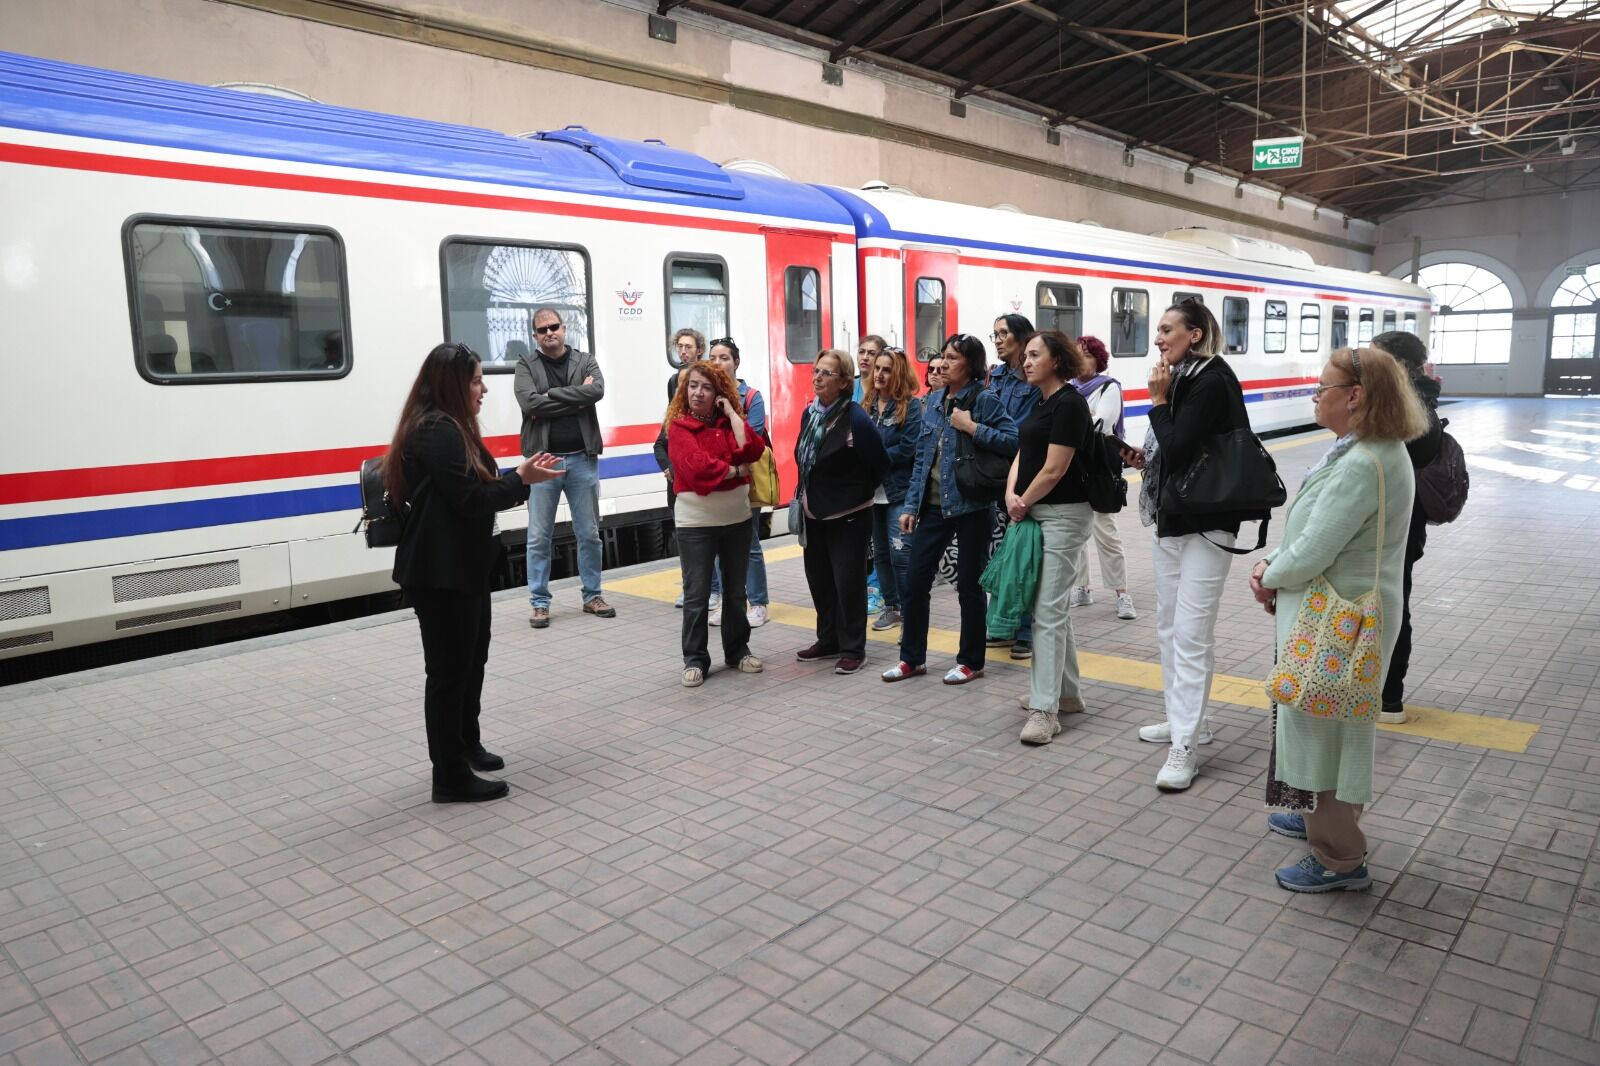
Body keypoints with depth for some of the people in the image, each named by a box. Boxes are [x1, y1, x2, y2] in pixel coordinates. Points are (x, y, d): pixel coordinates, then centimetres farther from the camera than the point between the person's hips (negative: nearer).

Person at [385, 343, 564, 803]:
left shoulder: (448, 428, 15)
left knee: (471, 658, 21)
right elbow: (469, 499, -23)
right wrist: (521, 480, -12)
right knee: (449, 668, -3)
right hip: (441, 573, -11)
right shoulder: (439, 432, -18)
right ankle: (451, 776, 7)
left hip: (460, 567, 11)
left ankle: (466, 745, 38)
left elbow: (476, 491, 11)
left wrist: (518, 478, 0)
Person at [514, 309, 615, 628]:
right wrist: (575, 400, -13)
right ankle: (540, 602, 13)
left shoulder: (586, 361, 7)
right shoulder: (526, 365, 2)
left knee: (589, 534, 9)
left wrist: (551, 395, -14)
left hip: (582, 459, 2)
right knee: (539, 538, 3)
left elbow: (597, 390, -14)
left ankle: (592, 596, 22)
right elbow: (529, 403, -15)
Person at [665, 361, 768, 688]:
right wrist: (735, 470, -10)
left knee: (736, 590, 14)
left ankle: (738, 651, 27)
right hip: (695, 520, -4)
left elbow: (752, 450, -12)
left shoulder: (730, 421, 7)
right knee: (696, 594, -1)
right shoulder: (678, 426, -6)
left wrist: (731, 412, -7)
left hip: (737, 516, 4)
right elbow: (696, 466, -21)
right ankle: (695, 660, 9)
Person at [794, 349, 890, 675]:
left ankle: (852, 648, 12)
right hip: (814, 514, 7)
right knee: (819, 579, 14)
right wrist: (808, 494, 15)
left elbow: (880, 465, -10)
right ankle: (828, 640, 29)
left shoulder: (856, 419, -18)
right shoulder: (810, 412, 3)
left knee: (848, 583, 0)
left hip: (847, 517, -7)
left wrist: (859, 495, 1)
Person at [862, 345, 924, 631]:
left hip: (898, 490, -6)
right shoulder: (867, 405, 10)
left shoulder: (910, 406, -7)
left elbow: (908, 448, -15)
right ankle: (890, 606, 25)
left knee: (900, 552, -9)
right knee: (880, 552, 13)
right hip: (871, 489, 6)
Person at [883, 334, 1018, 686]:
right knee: (914, 581, 8)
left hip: (972, 507, -6)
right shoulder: (934, 401, 9)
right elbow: (922, 456, 10)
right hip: (933, 506, 6)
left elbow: (1014, 441, -19)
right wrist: (911, 505, 7)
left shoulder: (984, 400, -8)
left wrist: (972, 428, -21)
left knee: (969, 585, 6)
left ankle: (971, 661, 22)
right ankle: (912, 658, 23)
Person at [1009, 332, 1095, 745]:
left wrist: (1023, 503, -7)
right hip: (1036, 514, 10)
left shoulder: (1069, 404, -14)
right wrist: (1012, 494, -5)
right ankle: (1067, 693, 27)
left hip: (1063, 516, -10)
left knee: (1048, 611, -10)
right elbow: (1022, 454, 13)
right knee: (1055, 606, 15)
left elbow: (1054, 470, -18)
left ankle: (1045, 709, -7)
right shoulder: (1040, 402, 14)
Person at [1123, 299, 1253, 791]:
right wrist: (1146, 458, 3)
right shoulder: (1183, 379, 11)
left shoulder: (1211, 383, -15)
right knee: (1169, 626, 16)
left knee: (1191, 633, -9)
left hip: (1205, 524, -10)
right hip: (1171, 519, 10)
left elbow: (1178, 448, -23)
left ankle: (1184, 748, -6)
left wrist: (1158, 400, -13)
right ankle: (1184, 719, 30)